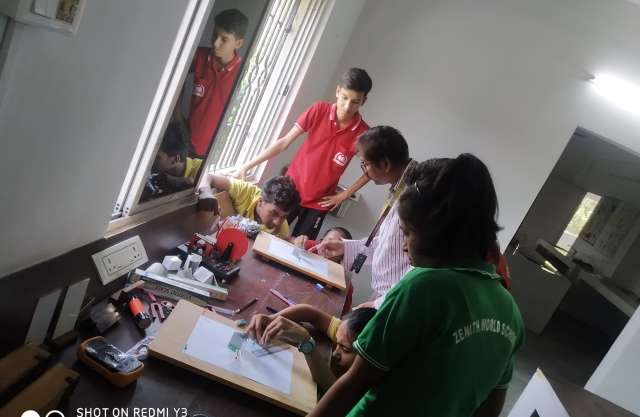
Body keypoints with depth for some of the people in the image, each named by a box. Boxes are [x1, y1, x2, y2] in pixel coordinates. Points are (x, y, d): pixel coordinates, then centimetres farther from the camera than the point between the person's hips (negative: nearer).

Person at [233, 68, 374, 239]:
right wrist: (247, 166, -12)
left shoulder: (363, 134, -14)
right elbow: (284, 142, -9)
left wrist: (344, 195, -3)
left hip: (319, 203, -1)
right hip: (291, 189, 1)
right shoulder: (319, 110, -12)